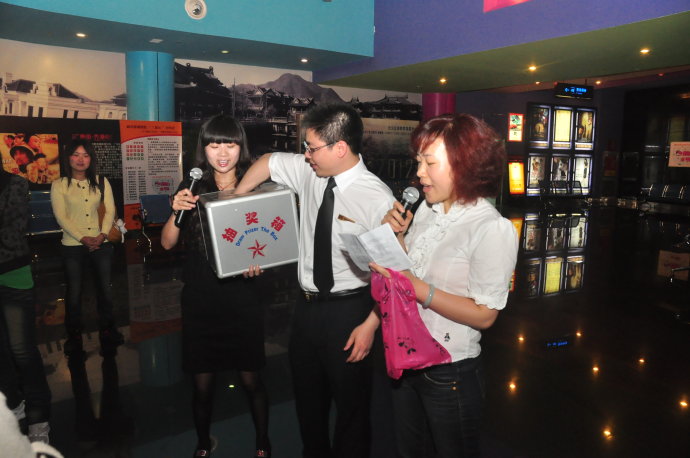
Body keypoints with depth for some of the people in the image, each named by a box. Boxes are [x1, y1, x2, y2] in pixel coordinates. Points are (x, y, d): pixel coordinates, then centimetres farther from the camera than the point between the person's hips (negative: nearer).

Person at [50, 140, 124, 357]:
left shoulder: (101, 182, 6)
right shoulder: (59, 185, 0)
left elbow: (110, 210, 2)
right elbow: (61, 217, -7)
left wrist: (102, 235, -12)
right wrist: (84, 239, -15)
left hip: (101, 244, 2)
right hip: (73, 246, -2)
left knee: (105, 288, 7)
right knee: (74, 292, 5)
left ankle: (107, 329, 25)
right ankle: (74, 335, 20)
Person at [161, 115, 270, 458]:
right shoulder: (192, 188, 0)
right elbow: (167, 243, 0)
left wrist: (258, 262, -18)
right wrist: (177, 211, -18)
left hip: (242, 298, -1)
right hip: (199, 300, 1)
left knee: (250, 379, 9)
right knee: (202, 383, 11)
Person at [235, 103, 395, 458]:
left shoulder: (377, 198, -20)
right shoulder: (309, 172, -3)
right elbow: (267, 162, 15)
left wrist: (371, 324, -19)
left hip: (349, 311, -6)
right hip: (307, 305, 7)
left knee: (350, 402, 11)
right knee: (307, 395, 23)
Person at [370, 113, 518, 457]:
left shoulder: (492, 229, -20)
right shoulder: (426, 209, -1)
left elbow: (484, 315, -22)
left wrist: (419, 289, -28)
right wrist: (396, 236, -10)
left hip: (449, 374, -6)